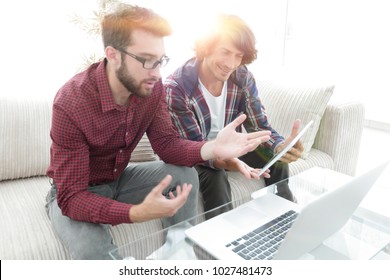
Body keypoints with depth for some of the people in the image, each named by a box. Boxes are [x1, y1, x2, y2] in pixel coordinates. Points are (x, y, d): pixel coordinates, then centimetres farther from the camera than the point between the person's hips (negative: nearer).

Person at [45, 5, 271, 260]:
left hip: (119, 179, 5)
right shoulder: (70, 104, -31)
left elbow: (166, 142, -12)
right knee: (93, 251, -33)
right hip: (75, 193, -4)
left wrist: (211, 148, -33)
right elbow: (72, 197, -31)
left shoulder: (151, 87, -15)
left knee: (185, 175, -15)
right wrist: (137, 213, -47)